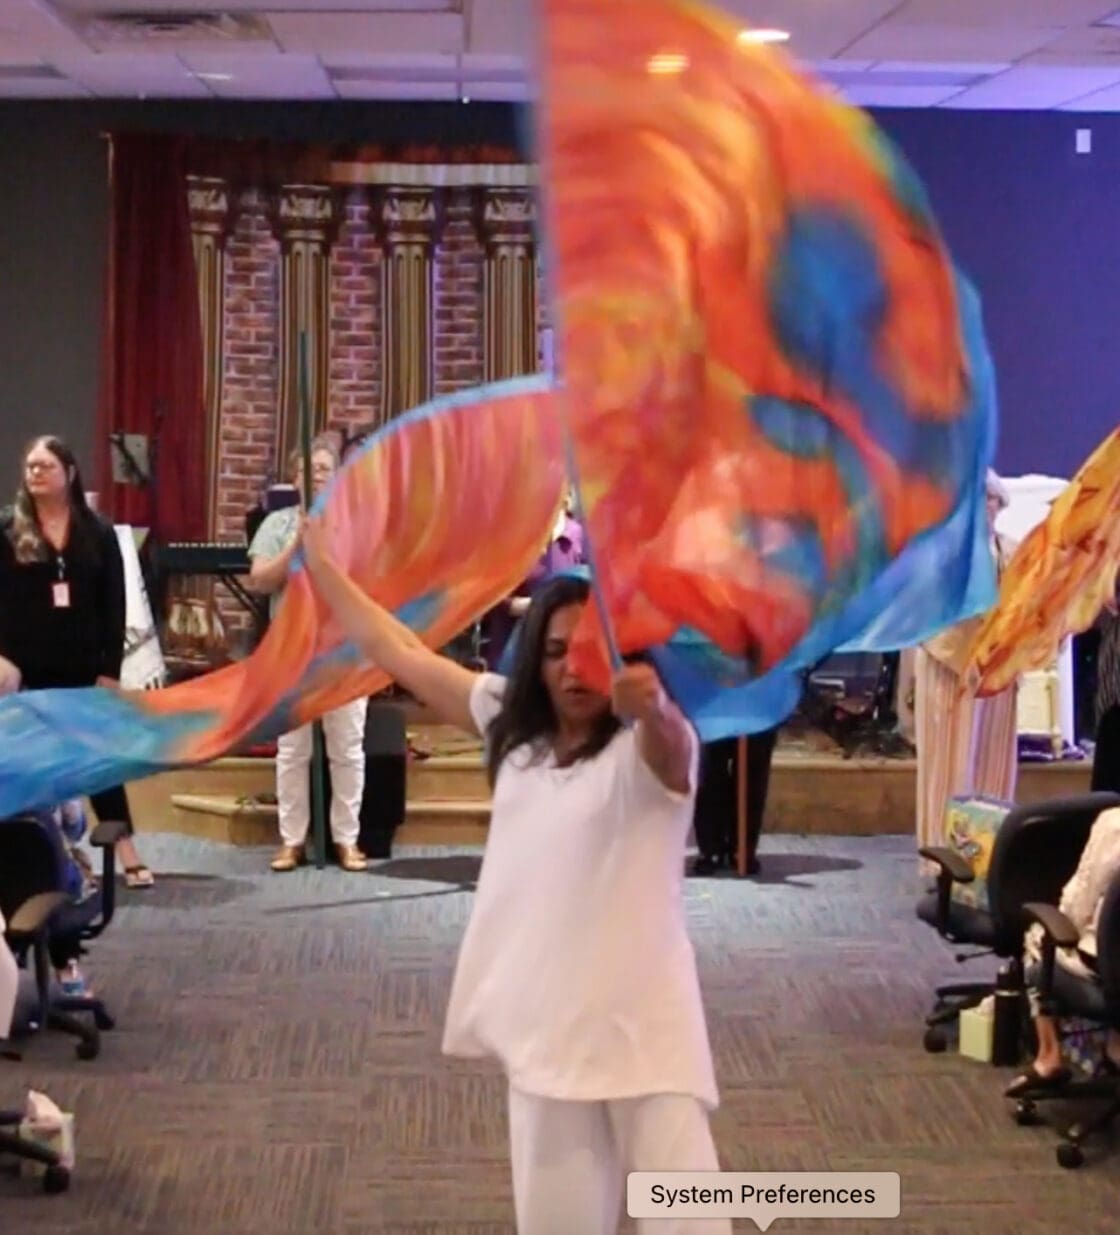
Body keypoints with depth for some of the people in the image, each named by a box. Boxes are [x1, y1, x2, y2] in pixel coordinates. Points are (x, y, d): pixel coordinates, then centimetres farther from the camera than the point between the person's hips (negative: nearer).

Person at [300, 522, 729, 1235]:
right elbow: (404, 654, 15)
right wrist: (322, 569, 19)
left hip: (645, 1030, -6)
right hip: (542, 1024, 6)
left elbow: (671, 737, -37)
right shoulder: (514, 726, 8)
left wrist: (652, 703, -60)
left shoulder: (650, 747, -11)